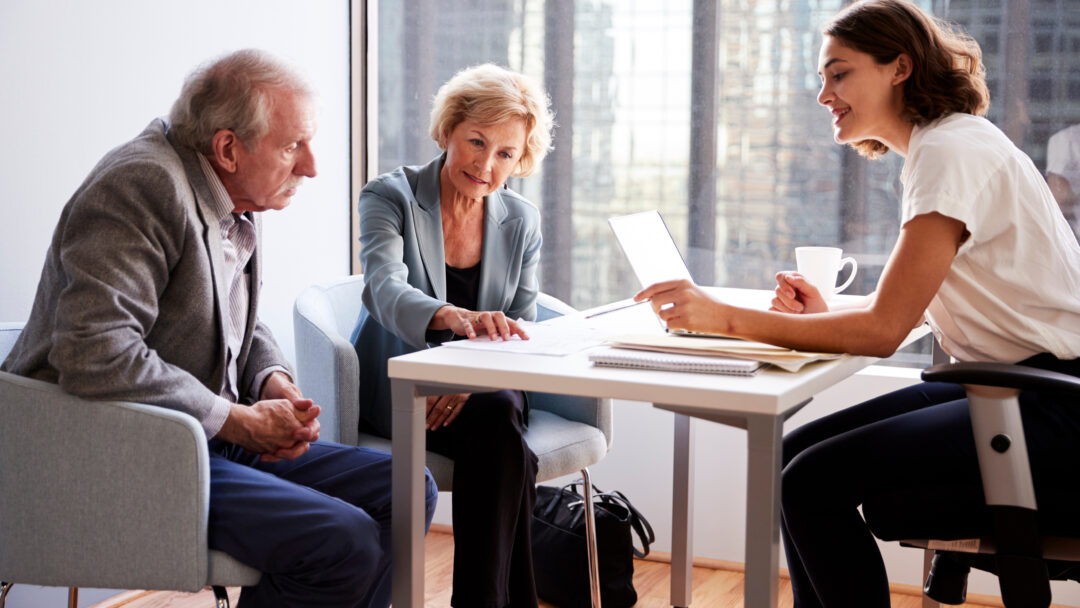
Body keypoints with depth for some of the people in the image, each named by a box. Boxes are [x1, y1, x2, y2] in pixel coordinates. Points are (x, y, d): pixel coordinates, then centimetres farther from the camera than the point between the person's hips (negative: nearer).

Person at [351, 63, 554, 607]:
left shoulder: (521, 221, 7)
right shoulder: (390, 196, -7)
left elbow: (520, 333, 6)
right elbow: (387, 291, -26)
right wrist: (457, 318, -48)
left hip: (484, 388, 3)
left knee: (496, 421, -33)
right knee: (498, 421, -33)